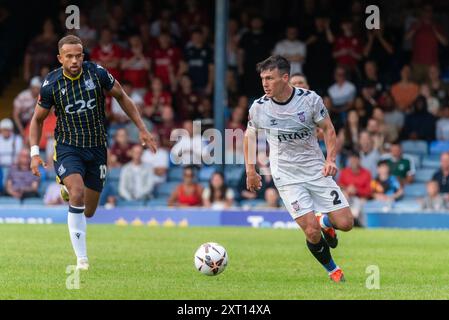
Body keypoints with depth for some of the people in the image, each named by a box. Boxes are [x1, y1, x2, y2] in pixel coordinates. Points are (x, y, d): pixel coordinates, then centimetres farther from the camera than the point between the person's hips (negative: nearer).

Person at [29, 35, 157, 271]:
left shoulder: (98, 74, -11)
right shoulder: (51, 84, -12)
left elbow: (121, 97, 6)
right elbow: (38, 119, 3)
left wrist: (142, 130, 5)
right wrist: (35, 153, -7)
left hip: (96, 148, 2)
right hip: (67, 147, -2)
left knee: (88, 212, 8)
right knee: (77, 194, -28)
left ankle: (68, 191, 47)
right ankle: (81, 259, -18)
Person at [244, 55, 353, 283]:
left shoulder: (310, 99, -11)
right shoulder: (258, 107, -8)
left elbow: (328, 129, 2)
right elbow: (249, 135, 11)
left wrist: (330, 159, -13)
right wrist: (251, 171, 9)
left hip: (316, 170, 1)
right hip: (287, 176, -1)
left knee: (345, 223, -5)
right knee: (312, 232, -14)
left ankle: (325, 222, 32)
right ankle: (332, 269, 14)